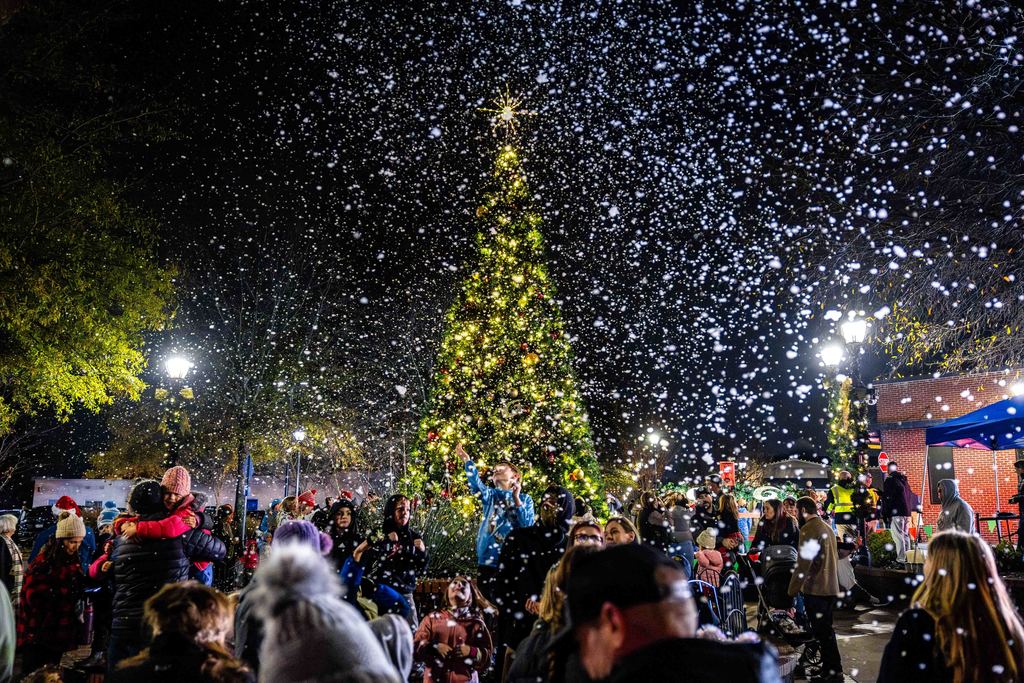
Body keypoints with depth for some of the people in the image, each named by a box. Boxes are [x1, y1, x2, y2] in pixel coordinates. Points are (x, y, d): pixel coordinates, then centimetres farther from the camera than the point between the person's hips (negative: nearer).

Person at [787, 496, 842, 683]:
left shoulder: (808, 529, -15)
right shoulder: (827, 528, 15)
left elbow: (803, 563, -19)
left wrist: (793, 590, -14)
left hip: (815, 589, -9)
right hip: (831, 588, 10)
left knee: (822, 633, -5)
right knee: (826, 631, 16)